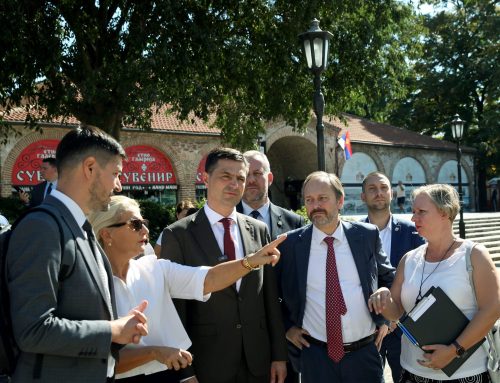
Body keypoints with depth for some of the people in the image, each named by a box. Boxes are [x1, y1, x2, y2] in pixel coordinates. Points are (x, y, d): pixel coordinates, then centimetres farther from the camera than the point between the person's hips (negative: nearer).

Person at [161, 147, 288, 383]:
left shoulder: (258, 230, 4)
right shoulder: (178, 234, -8)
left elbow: (270, 297, 6)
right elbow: (175, 307, -7)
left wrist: (279, 355, 5)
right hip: (207, 363, -3)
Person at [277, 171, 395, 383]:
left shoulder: (367, 235, -3)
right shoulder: (290, 243, -6)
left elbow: (388, 277, 12)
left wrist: (384, 318, 6)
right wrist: (288, 326, 2)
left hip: (366, 352, 1)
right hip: (315, 354, -1)